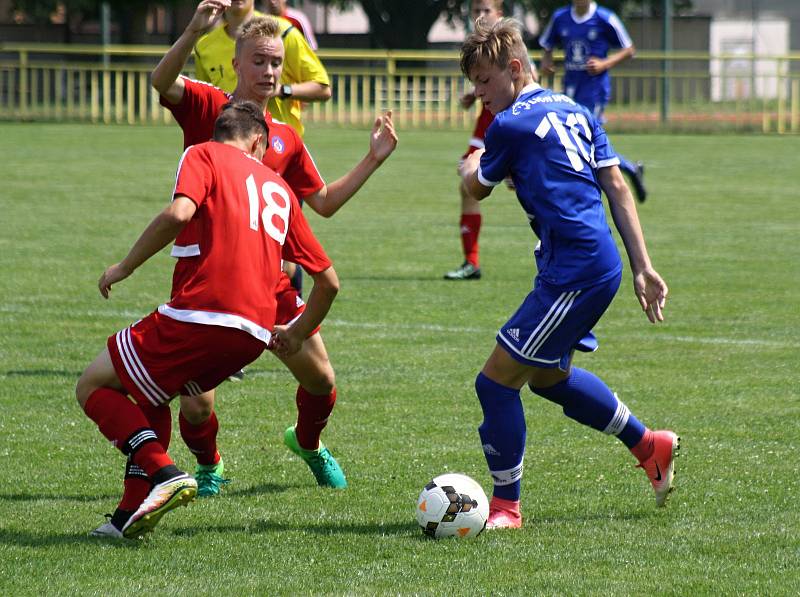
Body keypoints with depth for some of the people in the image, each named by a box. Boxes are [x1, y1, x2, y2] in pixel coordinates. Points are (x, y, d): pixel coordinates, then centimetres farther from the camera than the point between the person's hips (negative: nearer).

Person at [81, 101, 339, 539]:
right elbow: (328, 280, 25)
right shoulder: (279, 189, 25)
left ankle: (165, 474, -13)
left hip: (201, 313, -6)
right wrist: (297, 334, 40)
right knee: (149, 396, 27)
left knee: (93, 388, 7)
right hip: (254, 333, 6)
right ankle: (133, 516, 17)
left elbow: (179, 214, -13)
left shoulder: (204, 155, 9)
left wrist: (125, 267, -2)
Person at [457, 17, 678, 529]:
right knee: (547, 375, 26)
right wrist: (643, 268, 12)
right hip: (601, 263, 9)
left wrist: (471, 165, 32)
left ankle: (506, 506, 3)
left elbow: (477, 188, 8)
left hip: (574, 272, -9)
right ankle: (651, 446, 36)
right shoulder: (575, 112, 14)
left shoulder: (511, 125, -10)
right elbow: (617, 187, 13)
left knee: (497, 380, -4)